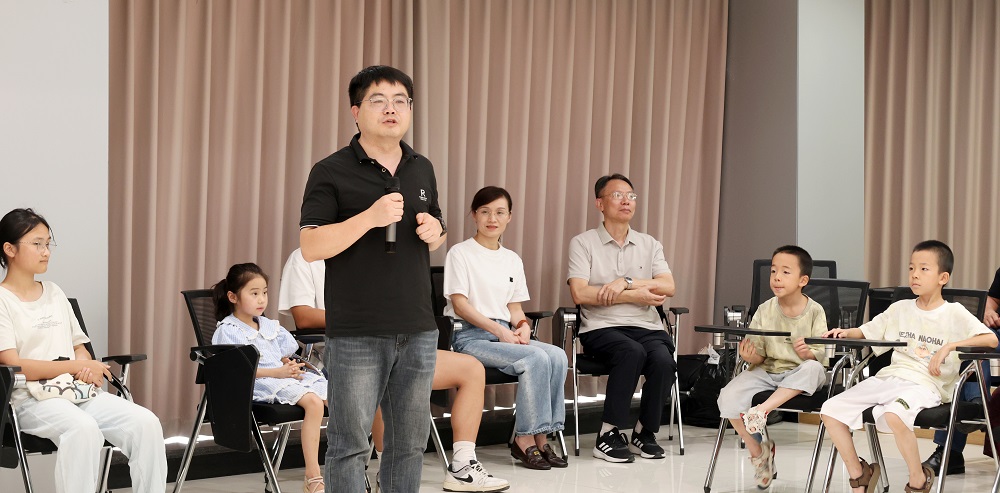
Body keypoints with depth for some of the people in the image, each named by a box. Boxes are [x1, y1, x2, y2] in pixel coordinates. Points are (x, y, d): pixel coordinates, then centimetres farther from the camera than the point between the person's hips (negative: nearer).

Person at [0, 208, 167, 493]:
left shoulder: (54, 293, 19)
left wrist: (86, 367, -5)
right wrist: (77, 367, -13)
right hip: (32, 398, -6)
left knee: (147, 423, -20)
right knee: (84, 429, -39)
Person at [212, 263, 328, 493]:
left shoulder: (270, 327, 22)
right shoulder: (227, 331, -1)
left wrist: (291, 364, 0)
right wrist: (277, 372, -18)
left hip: (285, 376, 7)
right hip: (259, 385, -7)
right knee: (314, 402, -32)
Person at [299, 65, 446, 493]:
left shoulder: (422, 170, 13)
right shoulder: (331, 172, -4)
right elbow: (311, 247, -11)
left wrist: (436, 233, 1)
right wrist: (371, 217, -21)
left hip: (418, 329, 5)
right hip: (356, 333, -5)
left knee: (410, 442, 11)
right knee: (349, 441, 0)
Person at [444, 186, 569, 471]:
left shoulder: (512, 260, 18)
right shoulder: (460, 253, -1)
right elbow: (460, 305, -8)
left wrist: (522, 325, -6)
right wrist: (499, 330, -17)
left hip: (504, 334, 6)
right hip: (470, 337, -6)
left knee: (557, 356, -22)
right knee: (536, 358, -29)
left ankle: (542, 435, -17)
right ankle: (526, 439, -19)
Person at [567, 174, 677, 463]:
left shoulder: (650, 245, 16)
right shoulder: (583, 244, 5)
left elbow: (668, 287, 1)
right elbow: (580, 294, -9)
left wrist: (626, 282, -13)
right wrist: (634, 295, -8)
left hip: (646, 326, 3)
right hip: (602, 328, -3)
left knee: (663, 359, -29)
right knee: (632, 352, -35)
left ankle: (645, 433, -9)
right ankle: (608, 435, -24)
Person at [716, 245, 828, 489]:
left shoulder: (814, 311, -7)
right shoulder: (764, 310, -1)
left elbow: (820, 355, -9)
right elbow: (759, 356, 2)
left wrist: (807, 353, -32)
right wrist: (750, 356, -22)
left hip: (798, 375, -2)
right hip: (767, 371, 2)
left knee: (813, 368, -37)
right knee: (728, 398, -22)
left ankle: (762, 409, -31)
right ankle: (757, 451, -1)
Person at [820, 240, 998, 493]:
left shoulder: (955, 313, 1)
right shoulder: (900, 309, 16)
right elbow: (866, 332, 23)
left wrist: (950, 346, -19)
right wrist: (846, 332, 1)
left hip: (925, 385, -6)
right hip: (889, 377, 6)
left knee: (894, 414, -39)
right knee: (831, 410, -9)